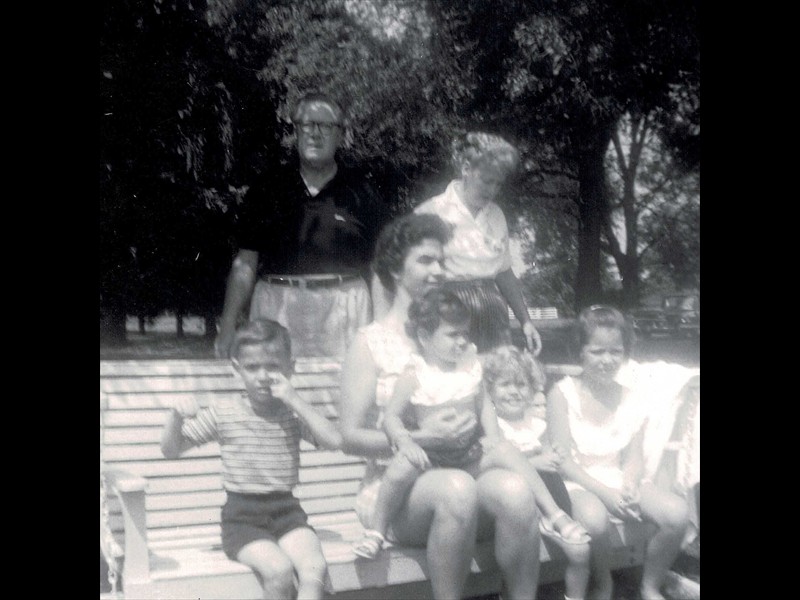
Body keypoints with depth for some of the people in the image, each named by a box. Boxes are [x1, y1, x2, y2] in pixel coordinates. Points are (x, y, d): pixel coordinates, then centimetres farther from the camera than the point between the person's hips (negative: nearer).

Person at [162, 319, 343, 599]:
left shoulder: (293, 413, 3)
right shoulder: (223, 413, 1)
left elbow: (335, 441, -13)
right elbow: (171, 450, 5)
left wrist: (296, 401, -15)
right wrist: (177, 416, -15)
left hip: (286, 509, 2)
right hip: (242, 515, -2)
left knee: (315, 567, -25)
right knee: (279, 569, -28)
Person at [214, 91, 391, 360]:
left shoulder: (360, 191, 6)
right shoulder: (267, 189, 8)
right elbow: (245, 263, 8)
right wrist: (227, 328, 2)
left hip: (343, 306, 0)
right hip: (277, 306, 1)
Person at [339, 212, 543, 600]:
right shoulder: (371, 342, 1)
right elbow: (350, 437, -5)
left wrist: (468, 430, -5)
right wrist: (422, 438, -18)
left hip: (460, 471, 4)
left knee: (513, 488, -29)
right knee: (457, 488, -36)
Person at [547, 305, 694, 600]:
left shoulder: (634, 399, 3)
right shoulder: (563, 393, -8)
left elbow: (634, 457, 1)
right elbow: (562, 458, -11)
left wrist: (630, 486, -21)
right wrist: (604, 491, -22)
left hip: (619, 479, 4)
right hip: (578, 481, -4)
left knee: (677, 512, -21)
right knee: (593, 517, -37)